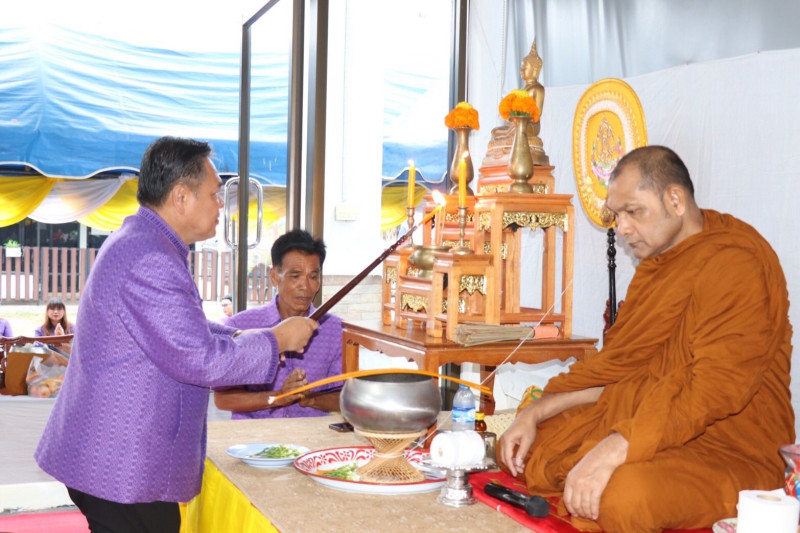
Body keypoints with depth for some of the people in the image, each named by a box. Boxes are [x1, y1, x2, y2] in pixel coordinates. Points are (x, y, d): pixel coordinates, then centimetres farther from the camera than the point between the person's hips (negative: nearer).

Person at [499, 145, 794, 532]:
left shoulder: (734, 264, -16)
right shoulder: (656, 262, 12)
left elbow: (718, 389, -26)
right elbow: (618, 363, 13)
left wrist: (614, 450, -33)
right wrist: (536, 412, 3)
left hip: (729, 449, -9)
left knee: (627, 494, -38)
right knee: (521, 447, 2)